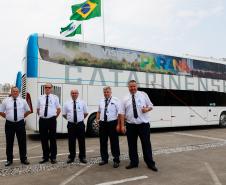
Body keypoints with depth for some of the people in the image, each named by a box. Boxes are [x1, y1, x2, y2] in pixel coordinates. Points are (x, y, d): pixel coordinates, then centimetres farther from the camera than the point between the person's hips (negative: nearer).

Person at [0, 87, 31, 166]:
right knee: (9, 142, 7)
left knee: (22, 142, 6)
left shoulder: (23, 101, 3)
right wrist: (7, 117, 3)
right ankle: (9, 160, 21)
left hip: (20, 123, 0)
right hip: (9, 124, 0)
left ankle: (23, 159, 19)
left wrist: (23, 116, 5)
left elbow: (28, 111, 13)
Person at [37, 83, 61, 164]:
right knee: (43, 139, 8)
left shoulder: (55, 97, 2)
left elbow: (58, 109, 8)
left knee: (53, 139, 3)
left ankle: (53, 157, 14)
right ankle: (45, 157, 22)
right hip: (42, 120, 3)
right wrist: (40, 116, 10)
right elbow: (38, 109, 19)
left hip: (52, 120, -2)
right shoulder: (40, 98, 8)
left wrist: (55, 117, 4)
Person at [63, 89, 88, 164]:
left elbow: (86, 113, 11)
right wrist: (69, 119, 9)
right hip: (71, 125, 1)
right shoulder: (67, 104, 3)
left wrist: (81, 118, 9)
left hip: (80, 124, 0)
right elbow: (64, 114, 12)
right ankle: (71, 157, 21)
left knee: (81, 141, 5)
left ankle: (82, 157, 18)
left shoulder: (82, 103, 2)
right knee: (71, 141, 7)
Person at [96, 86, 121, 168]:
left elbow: (119, 113, -10)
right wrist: (97, 119, 7)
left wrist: (118, 124, -17)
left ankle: (116, 160, 15)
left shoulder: (116, 100, -5)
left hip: (112, 123, -5)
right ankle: (104, 159, 27)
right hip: (102, 123, 5)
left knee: (114, 142, 2)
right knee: (103, 142, 12)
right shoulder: (101, 101, 12)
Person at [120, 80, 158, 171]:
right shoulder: (125, 99, 4)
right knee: (132, 144, 9)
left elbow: (151, 106, 9)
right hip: (130, 125, 2)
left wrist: (147, 109, -14)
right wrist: (122, 125, -4)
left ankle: (150, 163, 18)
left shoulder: (143, 95, 3)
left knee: (146, 144, 5)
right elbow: (122, 113, 2)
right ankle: (133, 162, 25)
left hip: (143, 124, -1)